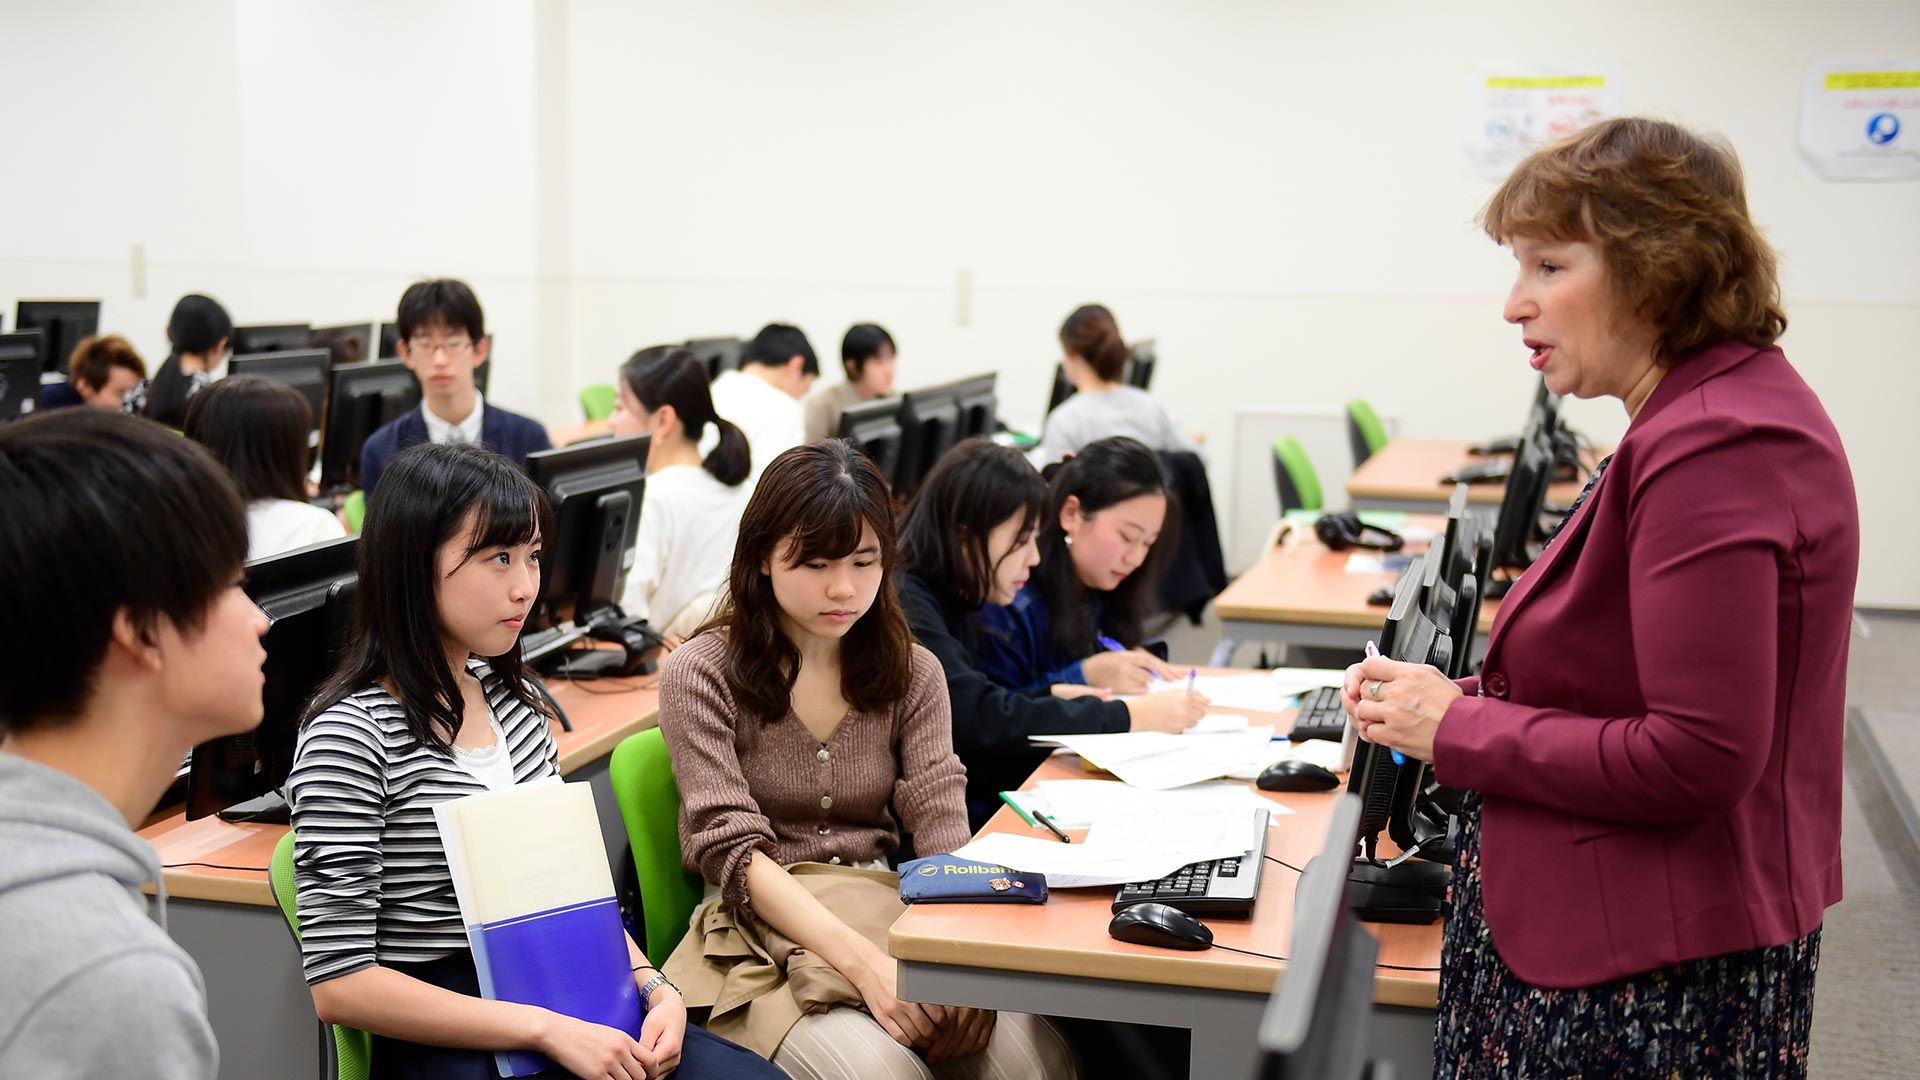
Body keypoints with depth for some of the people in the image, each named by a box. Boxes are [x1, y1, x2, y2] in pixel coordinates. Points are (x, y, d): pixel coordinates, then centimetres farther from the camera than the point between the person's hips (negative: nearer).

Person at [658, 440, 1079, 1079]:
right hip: (764, 926, -3)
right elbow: (734, 849, -12)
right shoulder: (700, 675, -3)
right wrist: (864, 961, -26)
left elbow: (942, 834, -1)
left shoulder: (912, 673, 10)